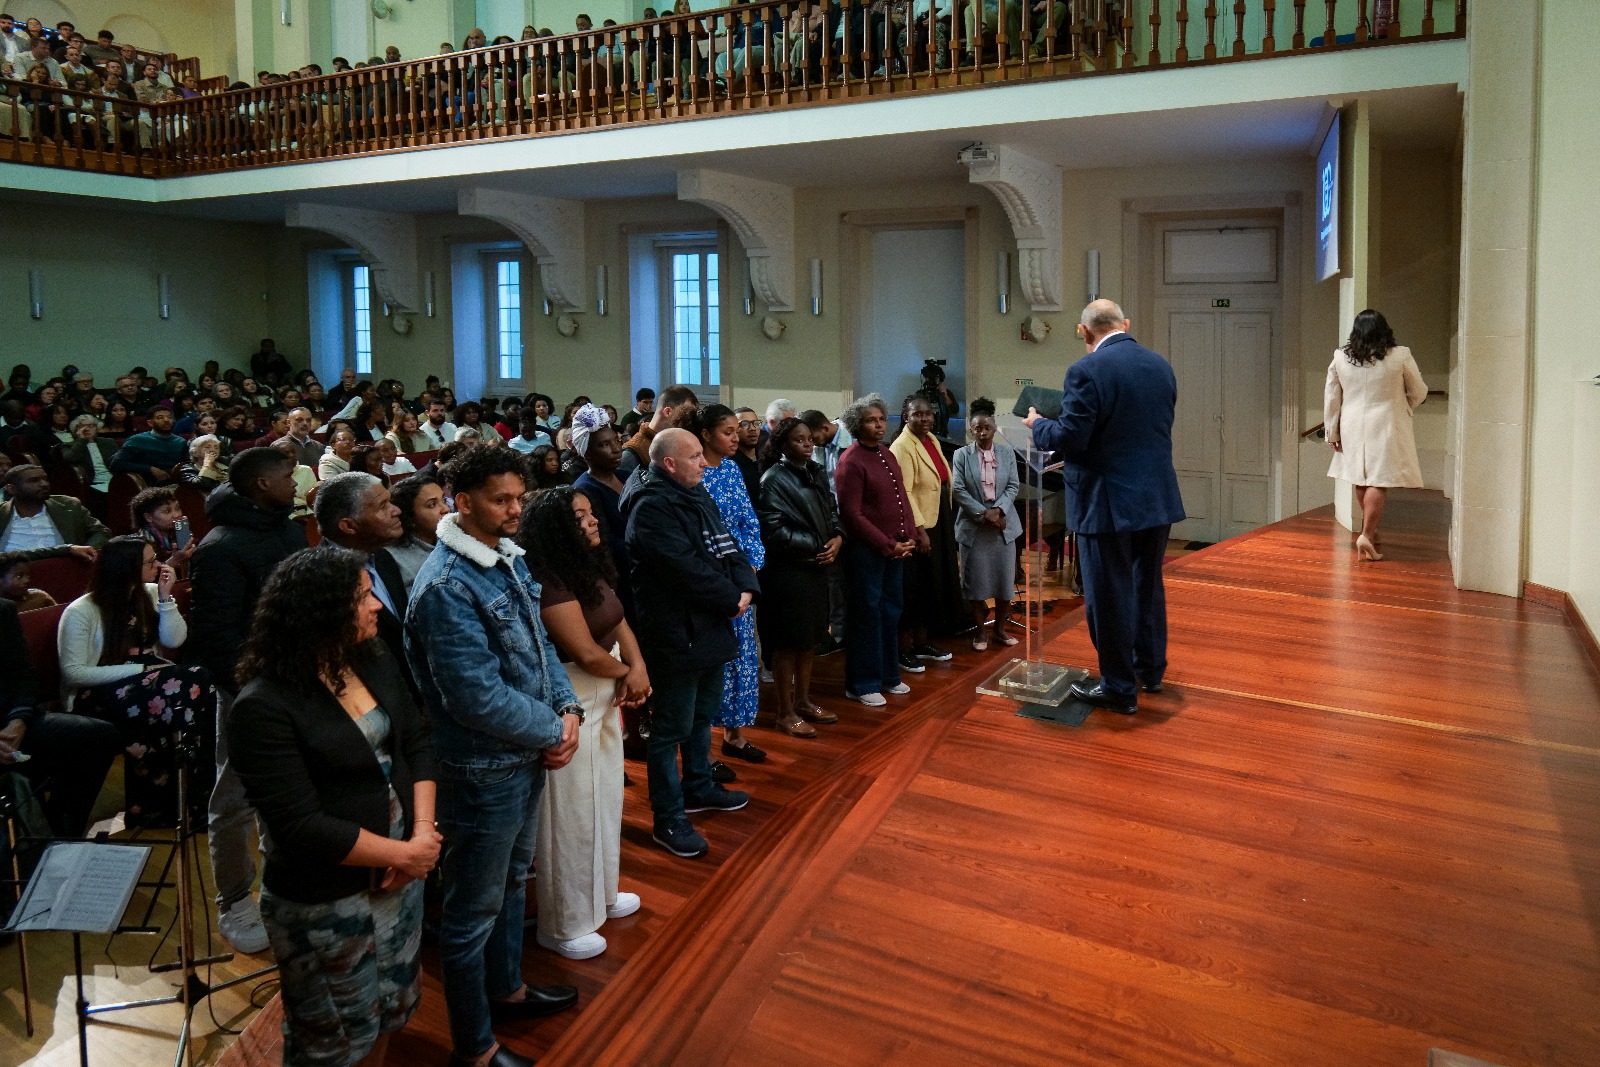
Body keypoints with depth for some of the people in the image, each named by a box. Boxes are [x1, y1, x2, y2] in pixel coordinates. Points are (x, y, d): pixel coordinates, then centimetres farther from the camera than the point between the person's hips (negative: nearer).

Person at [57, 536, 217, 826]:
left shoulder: (148, 594, 10)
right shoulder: (80, 612, -8)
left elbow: (174, 640, 5)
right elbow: (73, 673, -13)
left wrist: (165, 597, -6)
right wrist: (137, 670, -20)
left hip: (143, 681, 6)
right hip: (98, 696, -6)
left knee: (200, 682, -29)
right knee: (182, 693, -34)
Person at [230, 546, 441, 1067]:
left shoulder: (373, 663, -1)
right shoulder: (263, 707, -23)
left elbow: (417, 744, 1)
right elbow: (301, 826, -24)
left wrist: (423, 831, -13)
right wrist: (405, 852, -19)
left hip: (399, 878, 6)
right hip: (323, 902, -6)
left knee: (388, 1013, 23)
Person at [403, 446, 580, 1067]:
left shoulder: (508, 560, 3)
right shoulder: (447, 585, -25)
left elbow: (538, 643, 11)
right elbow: (476, 696, -27)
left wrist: (568, 708, -5)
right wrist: (553, 732, -15)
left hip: (527, 757, 9)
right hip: (483, 770, -9)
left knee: (512, 881, 26)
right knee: (474, 910, 8)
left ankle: (506, 990, 48)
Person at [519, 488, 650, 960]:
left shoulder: (591, 568, 4)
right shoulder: (550, 582, -25)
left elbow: (619, 622, 7)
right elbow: (586, 653, -26)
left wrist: (639, 667, -10)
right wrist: (625, 673, -7)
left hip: (605, 696, 10)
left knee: (605, 798, 23)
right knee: (571, 813, 5)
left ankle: (601, 893, 44)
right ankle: (564, 925, 24)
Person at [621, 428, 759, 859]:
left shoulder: (696, 496, 11)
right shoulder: (651, 507, -19)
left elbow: (728, 546, 10)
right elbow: (687, 569, -25)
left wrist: (746, 587, -8)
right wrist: (731, 599, -14)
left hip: (711, 627, 10)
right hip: (676, 634, -10)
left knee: (703, 714, 23)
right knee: (673, 727, -1)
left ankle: (698, 787, 40)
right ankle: (668, 819, 9)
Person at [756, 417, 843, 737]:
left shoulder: (816, 473, 10)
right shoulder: (774, 479, -12)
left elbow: (832, 511, 16)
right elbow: (774, 530, -17)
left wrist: (837, 538, -5)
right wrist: (816, 546, -13)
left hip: (817, 568, 7)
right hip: (788, 571, -7)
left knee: (809, 639, 16)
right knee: (788, 643, 2)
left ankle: (803, 701, 30)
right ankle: (785, 712, 13)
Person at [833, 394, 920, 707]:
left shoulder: (887, 455, 11)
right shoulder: (851, 461, -13)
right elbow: (852, 514, -17)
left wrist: (910, 537, 1)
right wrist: (889, 545, -15)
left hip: (896, 548, 8)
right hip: (866, 550, -7)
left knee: (891, 612, 15)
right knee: (866, 615, 1)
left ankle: (887, 675, 29)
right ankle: (862, 684, 13)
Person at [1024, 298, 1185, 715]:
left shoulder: (1087, 371, -17)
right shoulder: (1161, 366, 6)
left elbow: (1070, 437, -19)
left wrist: (1037, 424, 1)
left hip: (1110, 503, -7)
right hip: (1159, 497, 7)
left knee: (1109, 594, 5)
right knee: (1148, 585, 22)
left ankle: (1119, 688, 15)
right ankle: (1150, 669, 37)